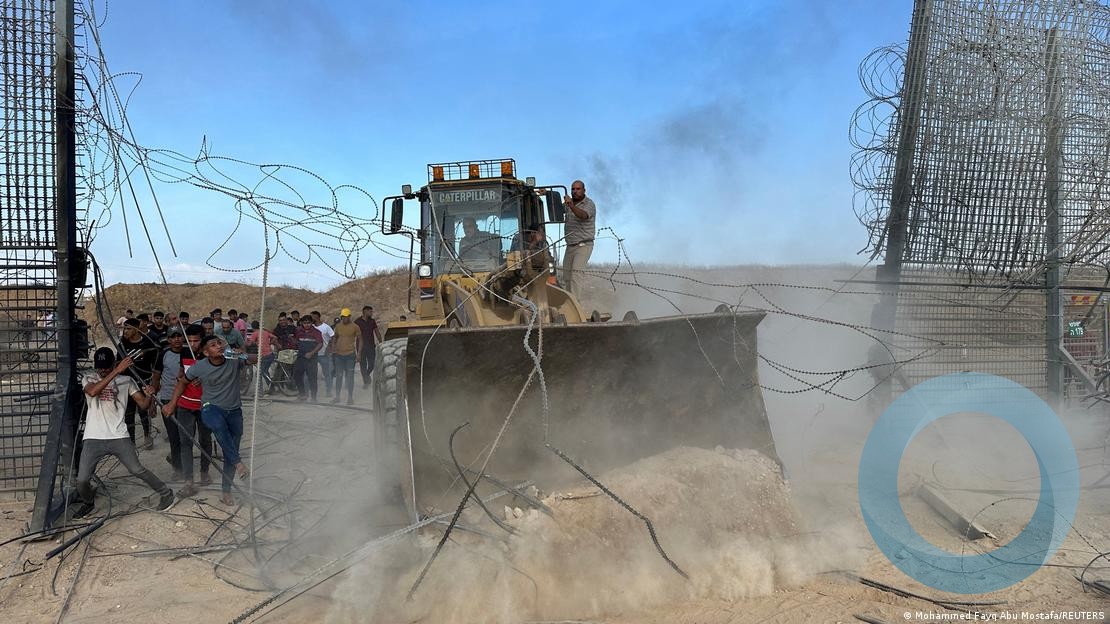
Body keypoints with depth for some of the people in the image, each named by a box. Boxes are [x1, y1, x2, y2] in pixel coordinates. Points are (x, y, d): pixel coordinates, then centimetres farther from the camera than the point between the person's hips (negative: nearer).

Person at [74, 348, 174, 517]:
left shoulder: (126, 380, 5)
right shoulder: (88, 378, 2)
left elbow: (143, 404, 2)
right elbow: (92, 392, -22)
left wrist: (149, 395, -23)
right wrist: (116, 371, -29)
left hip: (118, 437, 0)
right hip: (93, 439, 1)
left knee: (137, 470, -5)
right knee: (82, 480, -2)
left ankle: (165, 493, 14)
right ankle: (88, 503, 29)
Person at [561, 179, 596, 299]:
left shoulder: (589, 204, -11)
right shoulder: (569, 204, 13)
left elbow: (583, 215, -31)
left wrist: (571, 206, -50)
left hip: (583, 245, -8)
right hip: (570, 246, 8)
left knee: (576, 273, -20)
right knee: (566, 275, 8)